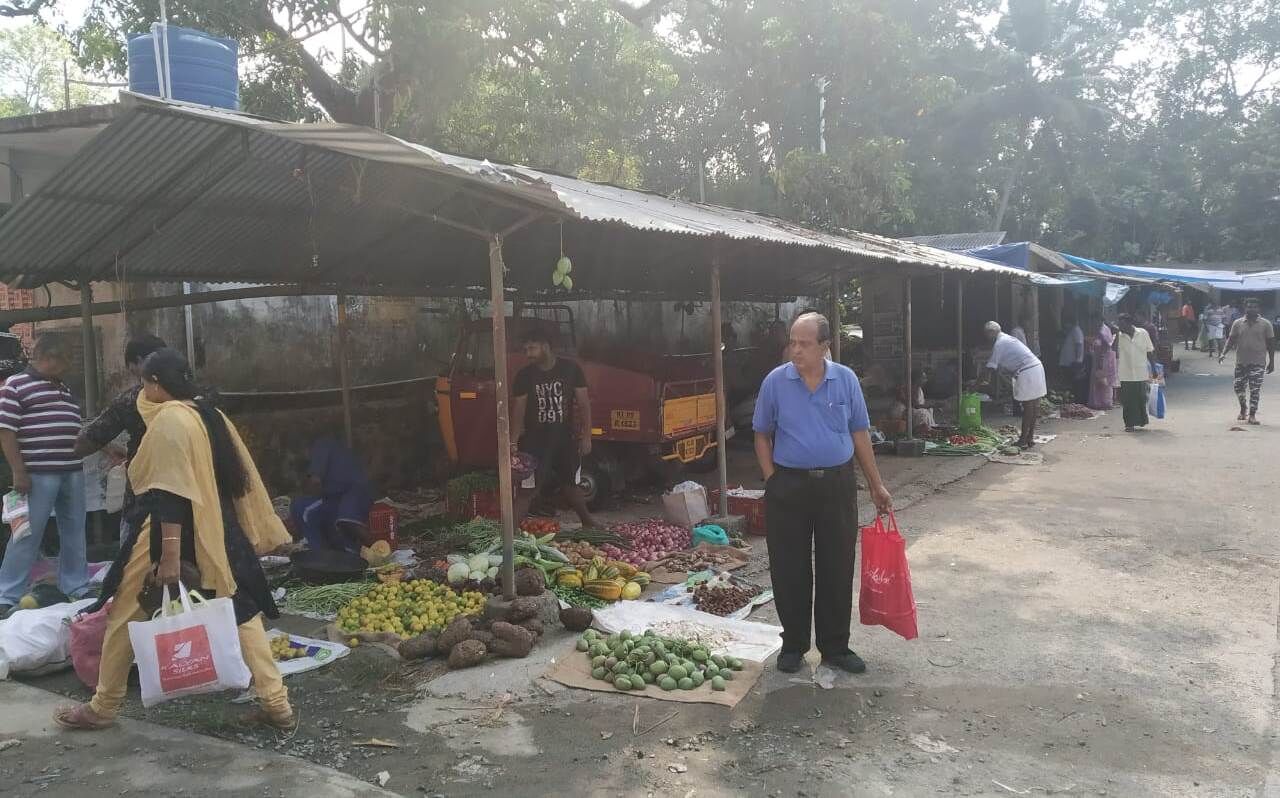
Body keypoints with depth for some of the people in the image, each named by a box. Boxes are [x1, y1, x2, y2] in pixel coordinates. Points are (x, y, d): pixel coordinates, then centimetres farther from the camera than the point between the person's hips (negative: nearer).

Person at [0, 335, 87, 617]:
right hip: (37, 474, -7)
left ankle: (77, 588, 19)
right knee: (28, 535, -4)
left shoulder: (64, 389, 18)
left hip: (73, 472, 7)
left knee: (74, 533, 10)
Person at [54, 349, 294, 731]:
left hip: (166, 536, -8)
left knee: (125, 616, 9)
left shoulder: (169, 419, -14)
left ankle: (103, 708, 22)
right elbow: (237, 480, 14)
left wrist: (169, 555, -24)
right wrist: (253, 534, 20)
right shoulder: (210, 415, 11)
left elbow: (170, 492, -22)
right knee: (242, 613, 8)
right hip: (215, 533, 8)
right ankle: (277, 706, 6)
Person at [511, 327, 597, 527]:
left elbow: (584, 404, -2)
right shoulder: (524, 376, -5)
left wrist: (586, 436, -8)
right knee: (526, 490, -7)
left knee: (570, 485, 17)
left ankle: (588, 522, 37)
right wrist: (513, 443, -14)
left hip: (565, 439, 1)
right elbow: (518, 411, -5)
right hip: (535, 441, -1)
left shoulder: (571, 369, -5)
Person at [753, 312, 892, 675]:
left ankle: (835, 647, 21)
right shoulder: (775, 381, -2)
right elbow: (762, 435, 5)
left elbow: (860, 433, 7)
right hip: (788, 485, -1)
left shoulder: (846, 379, 1)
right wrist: (772, 480, -3)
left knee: (838, 570, 8)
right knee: (790, 570, 6)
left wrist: (876, 485, 7)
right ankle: (793, 645, 21)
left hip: (837, 484, 1)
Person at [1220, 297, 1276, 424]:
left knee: (1255, 389, -5)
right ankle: (1243, 409, 31)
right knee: (1238, 387, 7)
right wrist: (1224, 353, -9)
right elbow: (1231, 340, 6)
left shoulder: (1265, 324, 0)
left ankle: (1252, 415, 2)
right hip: (1241, 361, 2)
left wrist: (1271, 361, 3)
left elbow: (1270, 343, 4)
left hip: (1258, 362, -2)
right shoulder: (1238, 323, 4)